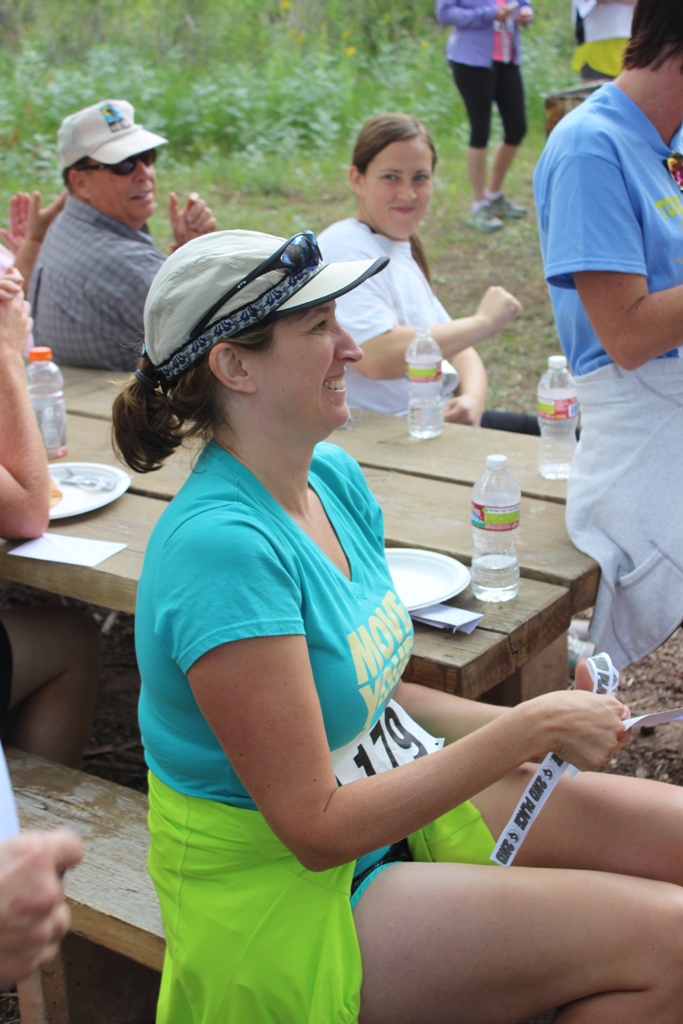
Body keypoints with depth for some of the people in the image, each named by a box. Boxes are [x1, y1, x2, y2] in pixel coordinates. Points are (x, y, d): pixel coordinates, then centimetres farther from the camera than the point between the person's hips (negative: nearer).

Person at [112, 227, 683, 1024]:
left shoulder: (335, 479, 0)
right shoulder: (220, 543, -27)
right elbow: (317, 830, -24)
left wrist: (518, 723, -5)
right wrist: (528, 730, -20)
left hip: (388, 798, 8)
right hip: (288, 891, -8)